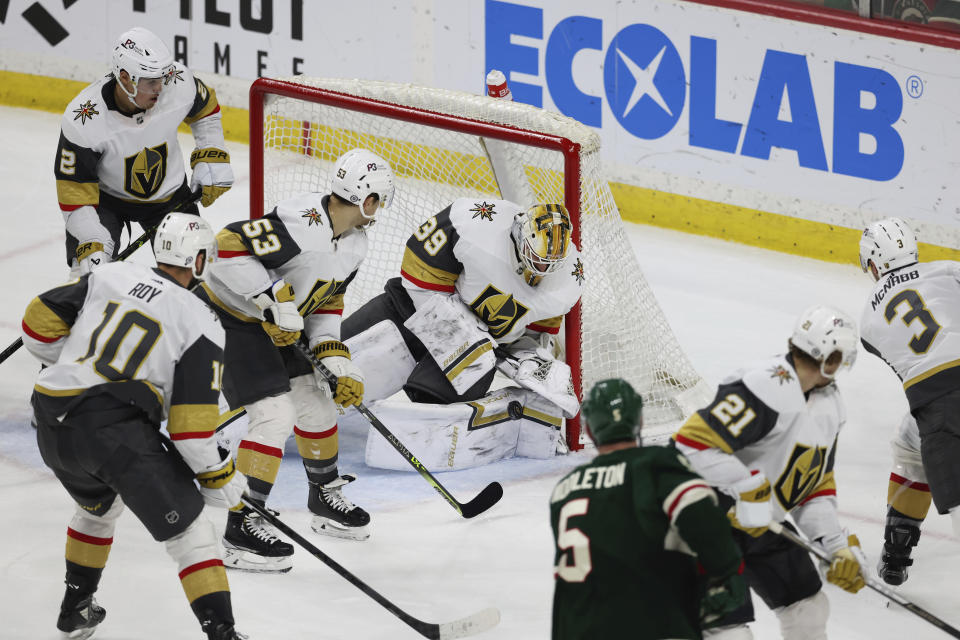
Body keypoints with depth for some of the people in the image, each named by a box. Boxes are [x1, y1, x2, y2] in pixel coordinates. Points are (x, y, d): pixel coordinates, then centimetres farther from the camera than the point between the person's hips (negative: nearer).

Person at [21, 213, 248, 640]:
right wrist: (217, 477, 6)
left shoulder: (110, 276, 12)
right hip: (117, 430, -6)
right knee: (188, 533, 0)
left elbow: (40, 321, 13)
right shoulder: (202, 327, 1)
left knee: (99, 505, 34)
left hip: (52, 428, 6)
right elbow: (192, 421, -6)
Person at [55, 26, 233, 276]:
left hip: (168, 192, 3)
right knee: (91, 270, -19)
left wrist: (212, 160, -2)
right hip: (106, 196, -3)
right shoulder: (82, 122, -34)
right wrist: (92, 244, -32)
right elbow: (75, 193, -27)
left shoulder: (178, 84, -25)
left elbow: (205, 108, 1)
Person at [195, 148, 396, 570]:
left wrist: (336, 361, 3)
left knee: (316, 400, 17)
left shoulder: (354, 245, 1)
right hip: (230, 317, -10)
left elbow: (325, 302, 12)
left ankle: (325, 496, 40)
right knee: (275, 416, -16)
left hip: (277, 325, 10)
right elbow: (229, 246, -34)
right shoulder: (301, 223, -30)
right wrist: (275, 299, -30)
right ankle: (239, 528, -12)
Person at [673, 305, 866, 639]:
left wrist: (839, 546, 0)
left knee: (807, 606, 15)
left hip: (765, 521, 9)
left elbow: (817, 486, 12)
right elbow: (693, 443, -32)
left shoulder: (830, 405, 5)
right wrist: (749, 490, -29)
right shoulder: (767, 388, -27)